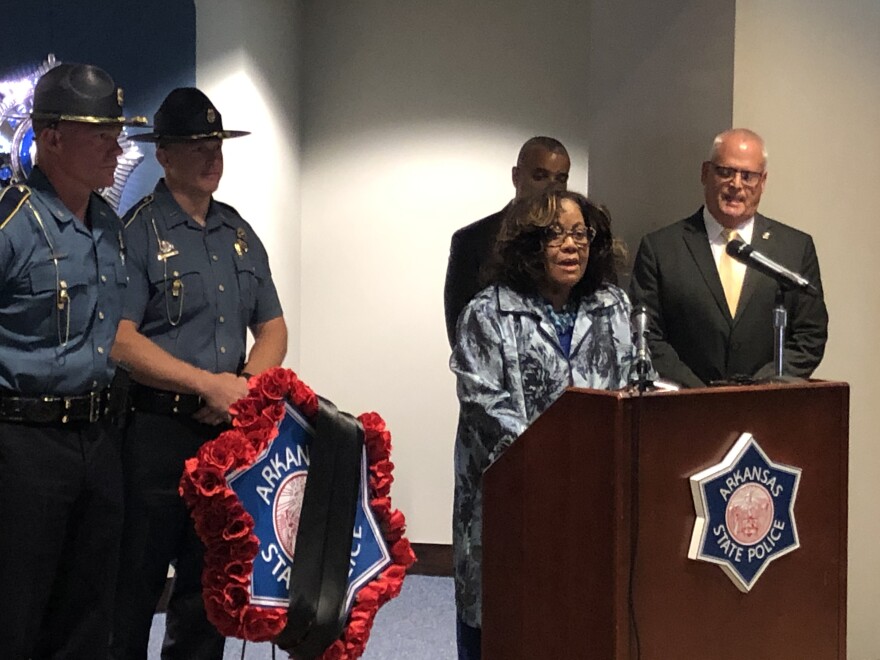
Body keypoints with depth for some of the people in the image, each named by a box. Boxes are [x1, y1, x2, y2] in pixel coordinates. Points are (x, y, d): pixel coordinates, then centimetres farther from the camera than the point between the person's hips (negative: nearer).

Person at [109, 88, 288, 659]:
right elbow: (120, 341, -16)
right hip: (156, 433, -6)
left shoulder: (240, 234, 13)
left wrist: (247, 386, -5)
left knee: (209, 582, 14)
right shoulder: (138, 231, -7)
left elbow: (272, 327, 15)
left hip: (229, 433, 6)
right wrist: (211, 384, -18)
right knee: (135, 586, 1)